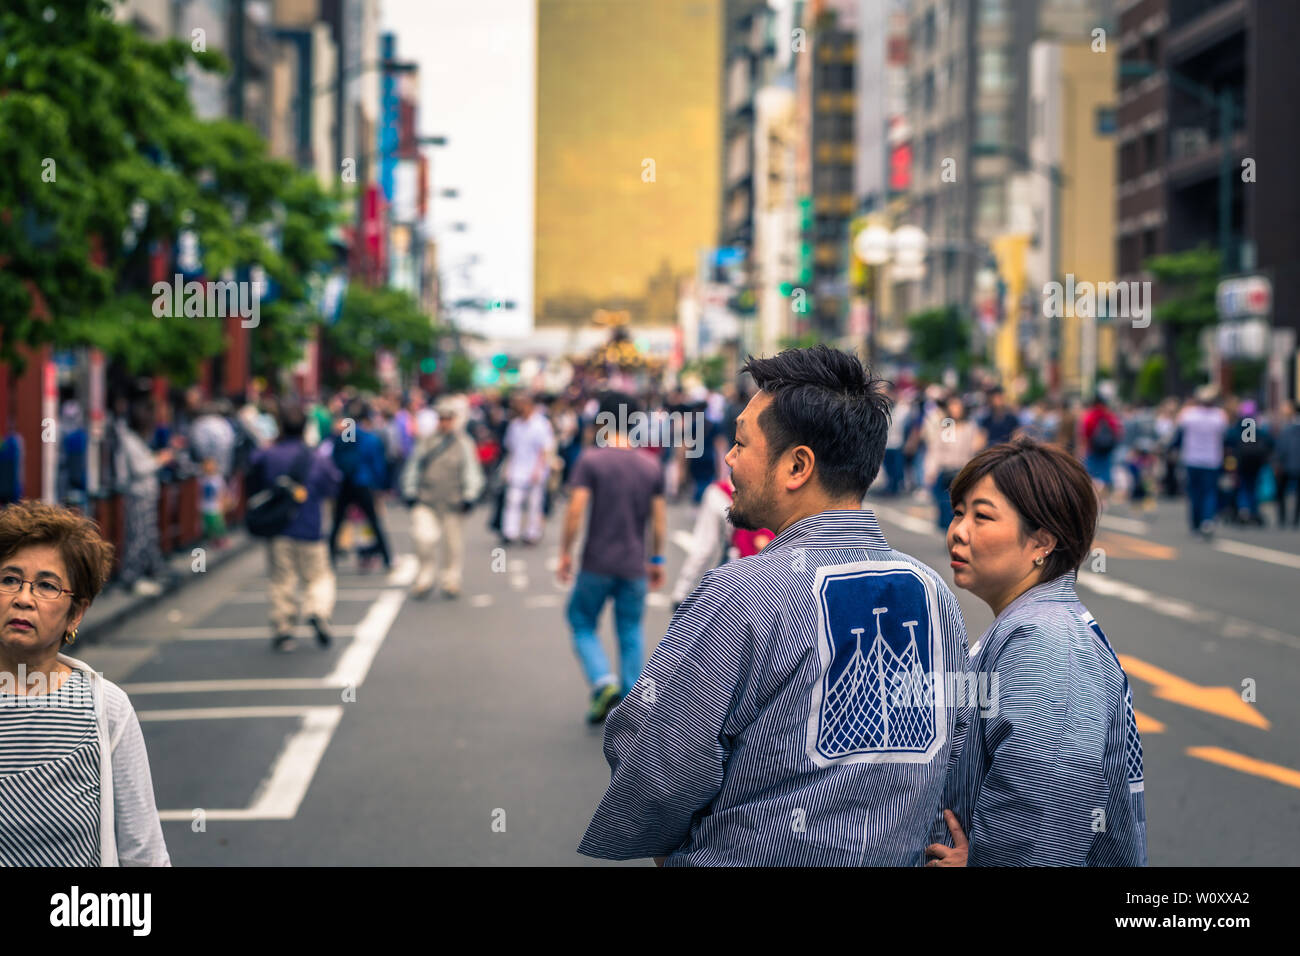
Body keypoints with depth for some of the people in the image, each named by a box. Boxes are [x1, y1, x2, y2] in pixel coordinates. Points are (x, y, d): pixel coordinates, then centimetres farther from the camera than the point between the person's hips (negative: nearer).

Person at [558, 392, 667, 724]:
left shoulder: (590, 460, -7)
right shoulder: (651, 466, 5)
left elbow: (576, 510, -13)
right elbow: (659, 518, 8)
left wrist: (565, 553, -4)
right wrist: (657, 560, 17)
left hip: (597, 563, -3)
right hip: (634, 566, 3)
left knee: (582, 625, 11)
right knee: (631, 634, 11)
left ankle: (603, 682, -10)